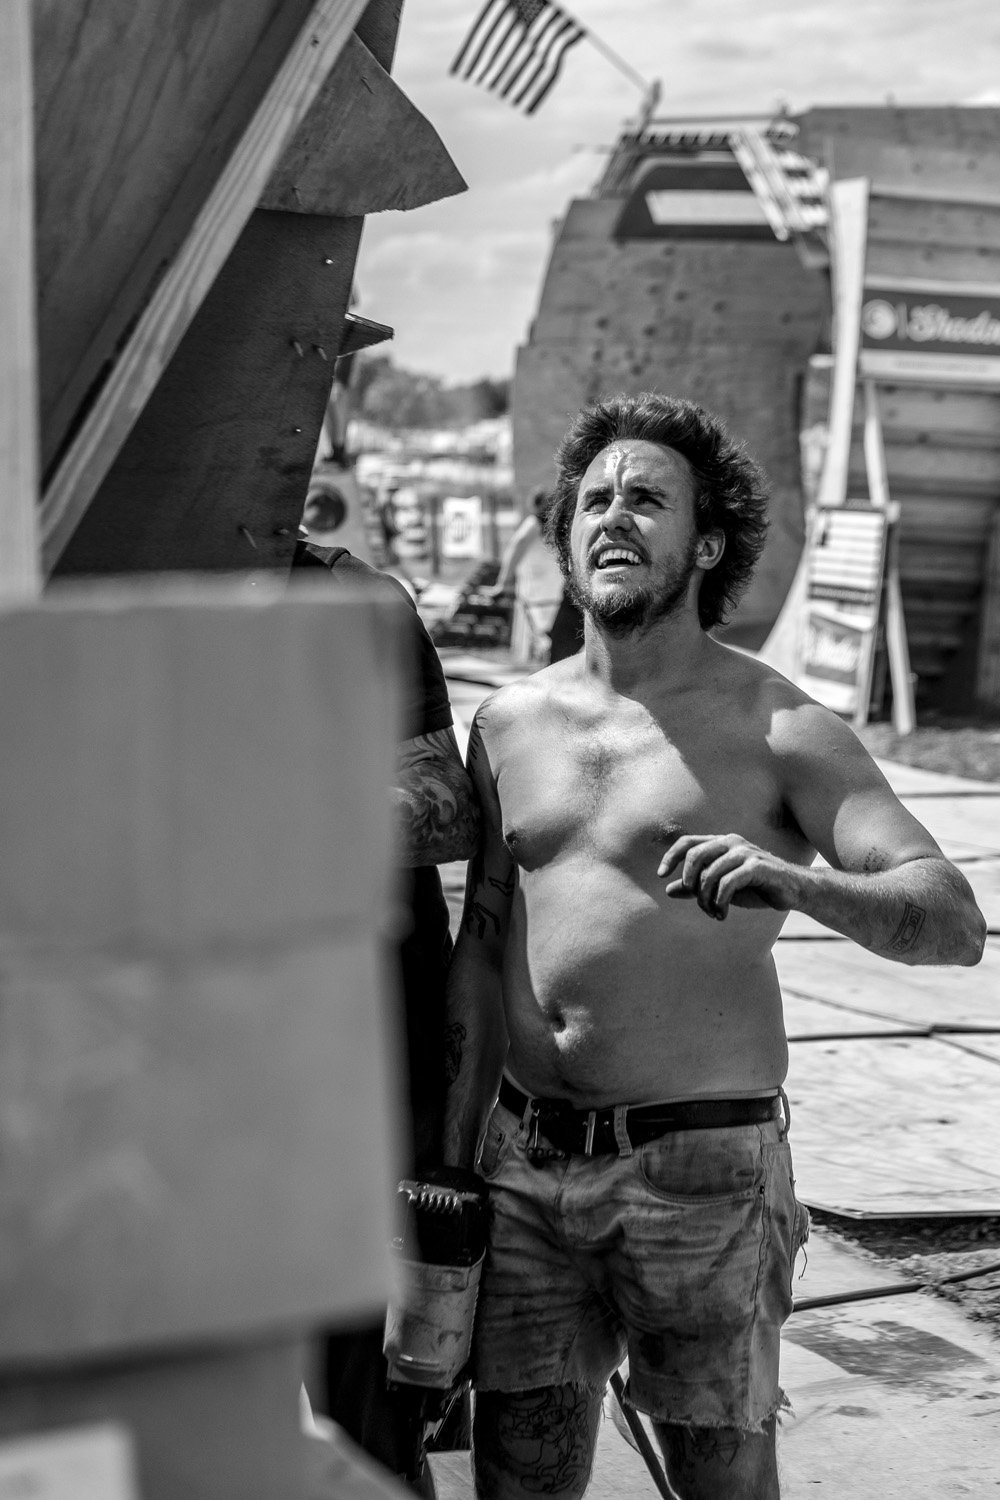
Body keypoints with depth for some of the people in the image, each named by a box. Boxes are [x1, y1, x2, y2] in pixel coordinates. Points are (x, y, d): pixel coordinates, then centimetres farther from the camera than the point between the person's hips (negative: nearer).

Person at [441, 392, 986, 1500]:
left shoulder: (776, 730, -6)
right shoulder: (510, 722, 9)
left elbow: (955, 921, -15)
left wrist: (799, 883, -34)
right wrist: (450, 1160, 13)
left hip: (701, 1167, -4)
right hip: (526, 1159, 4)